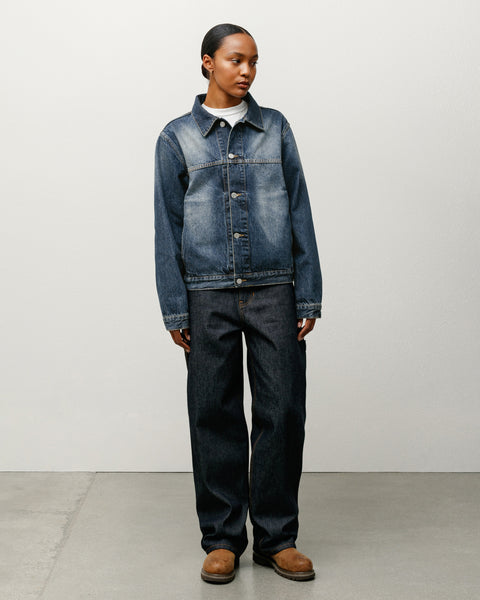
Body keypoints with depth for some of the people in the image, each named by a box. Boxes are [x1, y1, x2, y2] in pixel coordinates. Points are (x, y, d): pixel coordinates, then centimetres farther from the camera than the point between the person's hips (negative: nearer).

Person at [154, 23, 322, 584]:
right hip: (209, 295, -1)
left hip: (275, 293, 1)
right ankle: (222, 538, 19)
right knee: (215, 415, 4)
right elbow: (167, 228, 4)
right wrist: (175, 310, -2)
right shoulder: (177, 137, 6)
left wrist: (308, 297, 2)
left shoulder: (276, 128, 10)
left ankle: (277, 536, 16)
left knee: (282, 411, 1)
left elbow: (299, 214, 8)